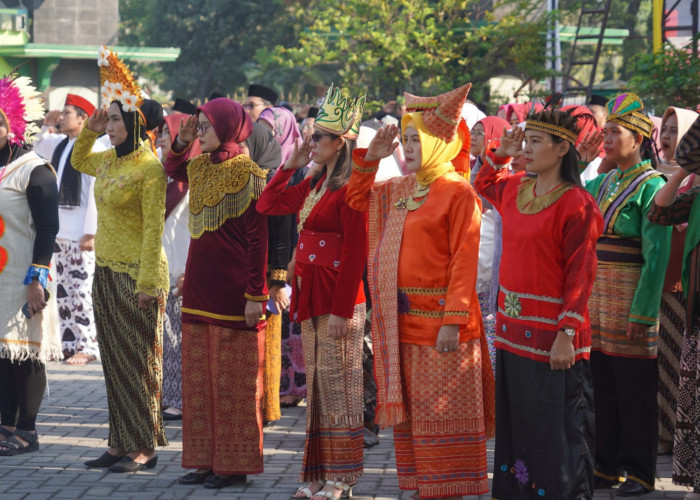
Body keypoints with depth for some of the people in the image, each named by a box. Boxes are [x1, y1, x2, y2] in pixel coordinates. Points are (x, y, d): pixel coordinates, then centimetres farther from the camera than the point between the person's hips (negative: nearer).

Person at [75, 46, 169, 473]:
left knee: (137, 361, -3)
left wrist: (147, 282, -21)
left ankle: (144, 449, 3)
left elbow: (153, 229, -17)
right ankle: (122, 443, 17)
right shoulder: (108, 161, 9)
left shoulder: (149, 168, -15)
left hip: (136, 274, -8)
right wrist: (89, 131, 13)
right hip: (106, 272, 8)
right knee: (113, 360, 11)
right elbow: (78, 161, 31)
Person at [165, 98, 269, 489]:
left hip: (232, 289, -7)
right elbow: (173, 169, 34)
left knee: (233, 380, -1)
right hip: (199, 287, 8)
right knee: (200, 378, 9)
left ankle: (235, 464, 6)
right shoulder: (199, 169, 10)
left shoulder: (248, 174, -10)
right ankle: (207, 460, 16)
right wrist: (181, 141, 14)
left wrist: (256, 294, -16)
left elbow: (258, 239, -13)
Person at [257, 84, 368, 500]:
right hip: (310, 298, 9)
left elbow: (355, 255, -17)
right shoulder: (314, 184, 13)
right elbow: (268, 205, 23)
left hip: (337, 300, -9)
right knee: (317, 385, 11)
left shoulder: (349, 189, -14)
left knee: (337, 386, -2)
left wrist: (341, 310, -19)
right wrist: (292, 166, 12)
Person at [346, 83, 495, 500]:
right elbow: (358, 199, 28)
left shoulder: (458, 193, -11)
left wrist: (453, 322, -22)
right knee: (410, 410, 12)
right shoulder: (401, 190, 12)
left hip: (439, 320, -8)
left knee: (442, 415, -3)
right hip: (403, 321, 8)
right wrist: (371, 158, 12)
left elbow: (464, 262, -16)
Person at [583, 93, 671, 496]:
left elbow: (656, 254, -15)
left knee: (635, 390, 0)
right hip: (597, 294, 7)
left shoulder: (651, 186, -10)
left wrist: (642, 311, -18)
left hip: (631, 296, -7)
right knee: (602, 385, 11)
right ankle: (606, 466, 20)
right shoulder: (602, 183, 11)